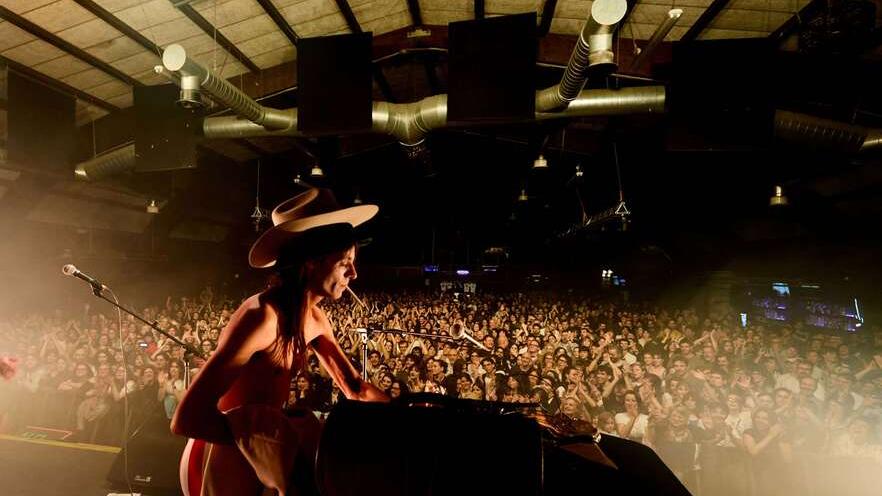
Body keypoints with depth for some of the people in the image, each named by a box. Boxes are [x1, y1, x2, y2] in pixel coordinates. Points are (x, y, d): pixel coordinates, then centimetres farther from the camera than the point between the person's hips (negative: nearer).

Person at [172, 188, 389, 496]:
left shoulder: (314, 319, -1)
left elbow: (354, 387, 6)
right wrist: (277, 443, -31)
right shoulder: (261, 316, -27)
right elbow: (187, 417, -32)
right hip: (221, 465, -7)